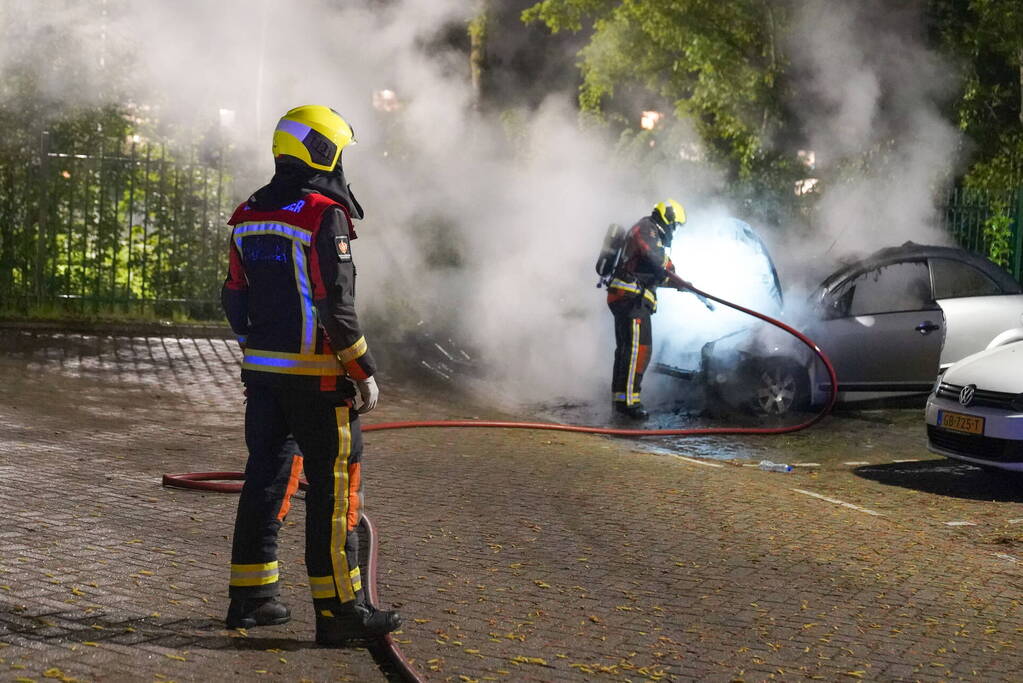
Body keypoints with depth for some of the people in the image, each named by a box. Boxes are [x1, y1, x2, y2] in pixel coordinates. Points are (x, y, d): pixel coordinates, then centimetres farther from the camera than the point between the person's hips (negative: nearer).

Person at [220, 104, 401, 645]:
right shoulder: (324, 216, -14)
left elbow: (234, 298, 14)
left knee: (267, 476, 14)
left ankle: (251, 595, 20)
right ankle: (338, 608, 2)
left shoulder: (249, 216, 10)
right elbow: (336, 304, -18)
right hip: (316, 374, -7)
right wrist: (364, 372, -11)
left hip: (262, 371, 8)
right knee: (334, 483, -1)